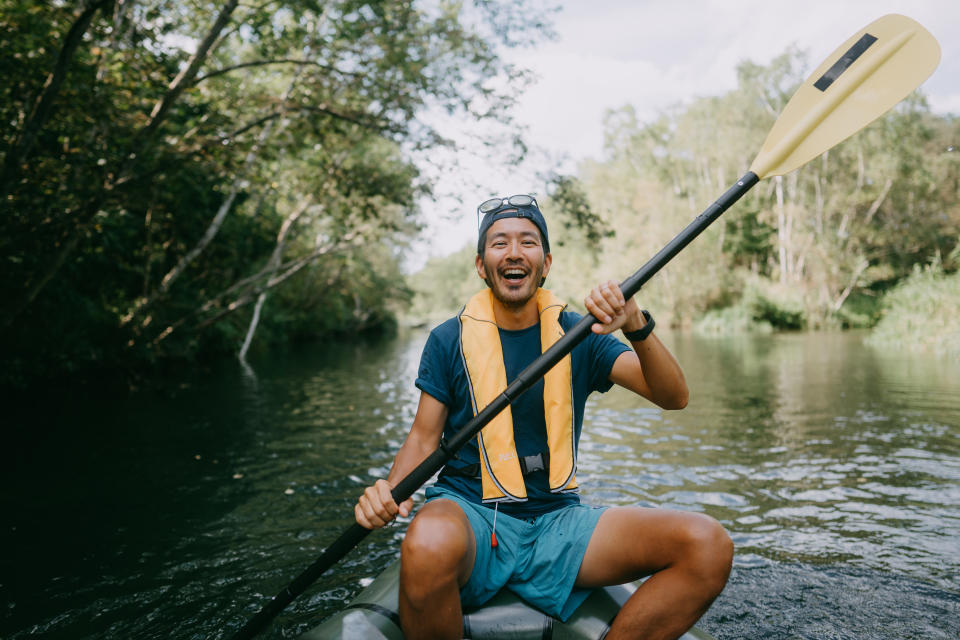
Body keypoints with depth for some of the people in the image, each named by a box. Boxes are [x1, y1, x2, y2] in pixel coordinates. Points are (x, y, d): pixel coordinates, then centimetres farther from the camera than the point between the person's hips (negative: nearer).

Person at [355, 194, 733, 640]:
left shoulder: (578, 335, 5)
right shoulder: (450, 339, 3)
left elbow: (674, 397, -5)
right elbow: (423, 436, 5)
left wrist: (637, 327, -24)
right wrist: (390, 487, -17)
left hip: (556, 521, 3)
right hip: (470, 512, -2)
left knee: (709, 544, -18)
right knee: (429, 543, -40)